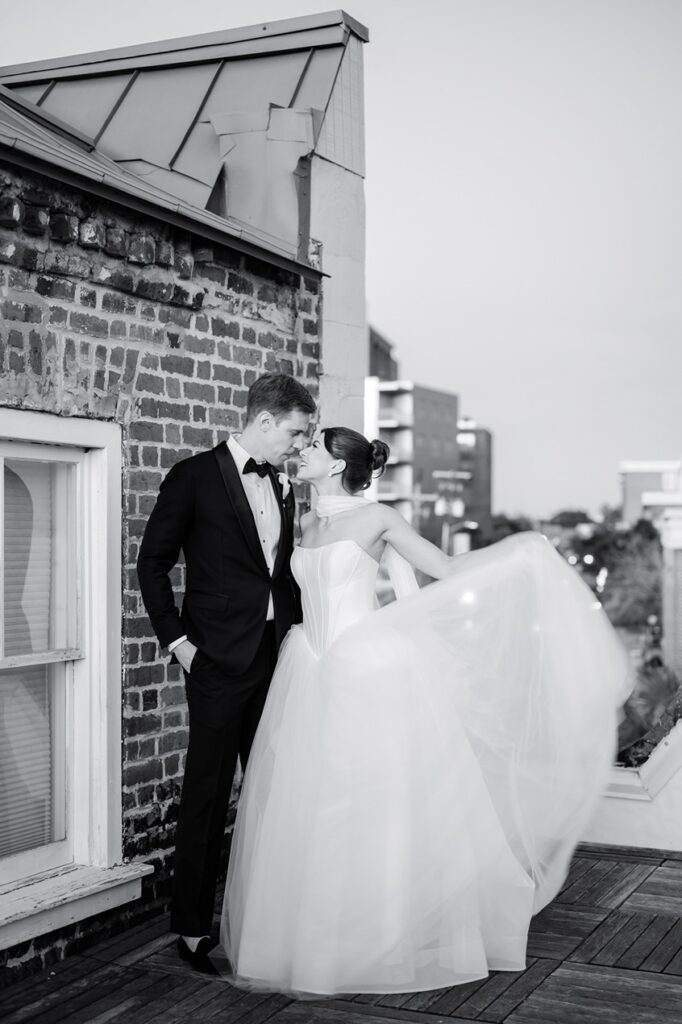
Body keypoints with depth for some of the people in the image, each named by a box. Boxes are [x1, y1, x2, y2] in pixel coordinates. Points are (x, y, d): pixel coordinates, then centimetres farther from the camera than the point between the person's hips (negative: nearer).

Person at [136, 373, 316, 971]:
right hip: (220, 660, -6)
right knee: (208, 794, 1)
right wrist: (177, 640, -9)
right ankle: (192, 926, 13)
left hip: (277, 656, 6)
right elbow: (152, 562, -4)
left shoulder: (281, 489, 14)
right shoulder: (195, 477, -5)